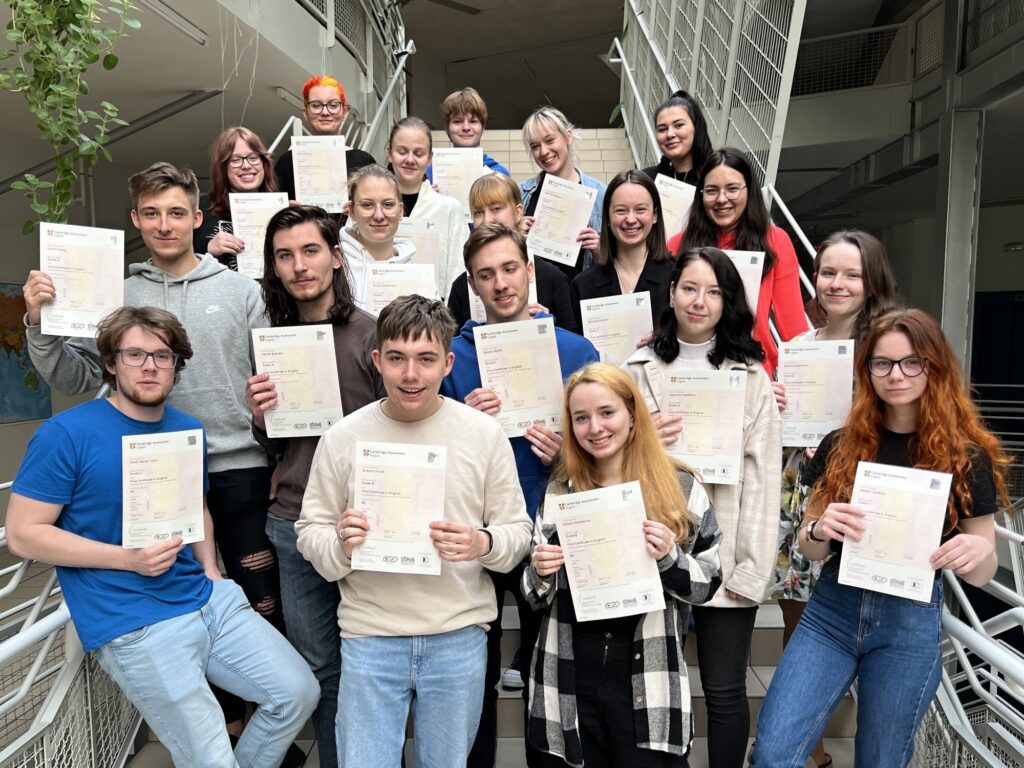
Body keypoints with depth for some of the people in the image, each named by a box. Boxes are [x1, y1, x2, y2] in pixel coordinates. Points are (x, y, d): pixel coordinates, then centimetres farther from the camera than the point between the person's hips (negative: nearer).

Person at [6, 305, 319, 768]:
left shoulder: (188, 431, 8)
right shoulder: (67, 434, -10)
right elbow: (22, 533, -9)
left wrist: (209, 566, 5)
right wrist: (127, 558, -18)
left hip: (207, 599, 6)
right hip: (133, 626, -6)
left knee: (299, 692, 3)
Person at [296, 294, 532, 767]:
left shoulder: (485, 434, -5)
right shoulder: (342, 437, -4)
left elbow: (518, 530, 0)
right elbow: (309, 532, 2)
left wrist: (484, 544, -21)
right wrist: (341, 543, -19)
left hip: (459, 636, 1)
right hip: (369, 637, 0)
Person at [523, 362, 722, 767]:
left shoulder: (681, 488, -3)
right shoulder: (559, 492, 4)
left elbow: (707, 584, 2)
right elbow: (538, 596, 10)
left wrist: (669, 558, -17)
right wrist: (540, 573, -12)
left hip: (648, 683, -2)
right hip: (569, 682, 2)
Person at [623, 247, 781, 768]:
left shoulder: (751, 377, 1)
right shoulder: (637, 371, 5)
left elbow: (763, 476, -3)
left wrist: (752, 568, -7)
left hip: (726, 558, -1)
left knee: (725, 692, 8)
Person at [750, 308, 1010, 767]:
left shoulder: (967, 456, -3)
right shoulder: (841, 446, 1)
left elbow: (983, 575, 2)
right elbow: (810, 551, 6)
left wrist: (978, 552, -21)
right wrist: (819, 529, -17)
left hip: (911, 623, -1)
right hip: (832, 610, 2)